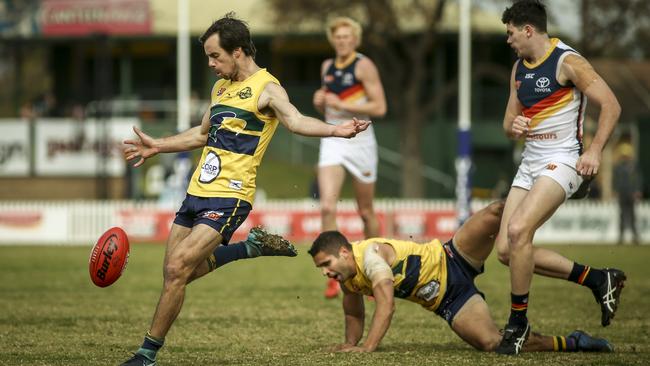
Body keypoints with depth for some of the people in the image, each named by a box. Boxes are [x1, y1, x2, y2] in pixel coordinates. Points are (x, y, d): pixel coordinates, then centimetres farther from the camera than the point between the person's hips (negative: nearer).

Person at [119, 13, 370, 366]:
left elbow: (295, 120, -26)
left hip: (228, 197, -9)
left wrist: (335, 130, -45)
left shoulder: (266, 88, -8)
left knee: (178, 269, -16)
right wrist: (158, 146, 38)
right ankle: (250, 247, 25)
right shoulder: (221, 87, 17)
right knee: (178, 273, 9)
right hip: (197, 192, 9)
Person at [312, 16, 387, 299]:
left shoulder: (364, 66, -7)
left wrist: (342, 104, -18)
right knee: (327, 207, -14)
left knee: (366, 211, 7)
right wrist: (319, 102, 0)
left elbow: (380, 107, -14)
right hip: (332, 141, 4)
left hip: (359, 141, -4)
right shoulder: (327, 67, 11)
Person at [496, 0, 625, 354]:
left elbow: (610, 104, -13)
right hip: (530, 162, 9)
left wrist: (594, 150, -22)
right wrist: (514, 126, -2)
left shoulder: (567, 62, -11)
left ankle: (517, 321, -11)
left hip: (561, 161, -9)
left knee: (518, 230, -27)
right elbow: (510, 120, 22)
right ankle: (598, 279, 10)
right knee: (506, 249, -1)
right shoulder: (519, 68, 13)